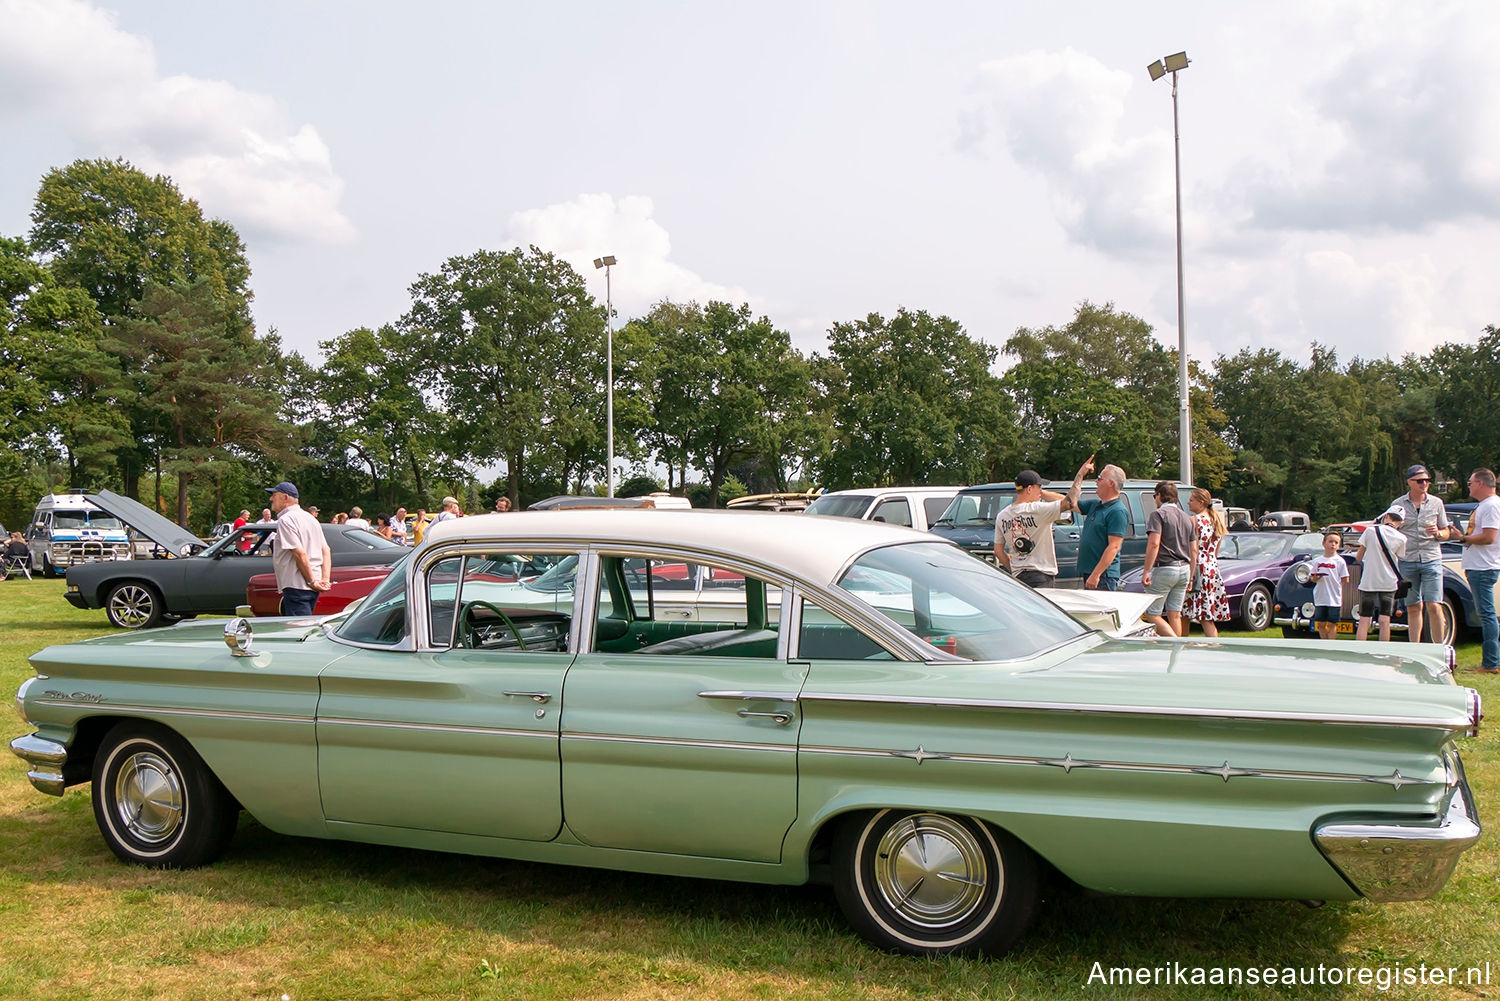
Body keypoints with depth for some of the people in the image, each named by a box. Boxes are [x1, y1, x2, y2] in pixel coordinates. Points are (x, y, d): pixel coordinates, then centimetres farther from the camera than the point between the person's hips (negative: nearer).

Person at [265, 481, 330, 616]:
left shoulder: (285, 520, -11)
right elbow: (326, 551, 14)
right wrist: (325, 579, 6)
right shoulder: (310, 518, 18)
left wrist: (312, 581, -14)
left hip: (296, 586, -10)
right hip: (311, 589, 10)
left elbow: (300, 554, -19)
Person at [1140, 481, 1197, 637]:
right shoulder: (1187, 517, 16)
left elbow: (1154, 544, -18)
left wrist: (1146, 571, -18)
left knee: (1152, 614, -3)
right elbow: (1194, 551, 16)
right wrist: (1190, 577, 22)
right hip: (1184, 569, 7)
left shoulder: (1158, 514, -6)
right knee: (1175, 615, 11)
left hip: (1164, 568, -7)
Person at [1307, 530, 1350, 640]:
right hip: (1320, 599, 3)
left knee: (1332, 624, 1)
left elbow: (1345, 580, -2)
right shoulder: (1316, 561, 7)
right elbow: (1312, 577, 13)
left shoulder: (1340, 561, -2)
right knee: (1320, 624, 8)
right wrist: (1314, 578, -10)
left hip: (1334, 599, -3)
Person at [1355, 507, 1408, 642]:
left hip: (1368, 582, -1)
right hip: (1389, 583, 1)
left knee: (1364, 621, 1)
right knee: (1385, 621, 5)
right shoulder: (1401, 538, -3)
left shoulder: (1370, 530, -6)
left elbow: (1358, 557, -1)